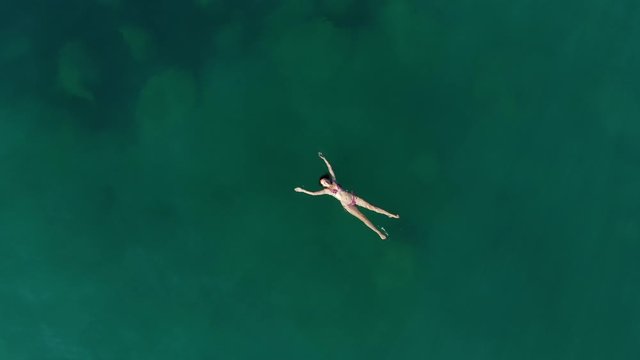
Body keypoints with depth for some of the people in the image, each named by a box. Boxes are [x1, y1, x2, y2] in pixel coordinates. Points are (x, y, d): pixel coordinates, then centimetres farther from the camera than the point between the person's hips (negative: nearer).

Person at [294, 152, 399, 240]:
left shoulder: (334, 182, 5)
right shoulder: (326, 191, -1)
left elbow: (330, 168, 6)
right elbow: (313, 193, -3)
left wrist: (324, 159, 5)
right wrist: (302, 190, -2)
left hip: (354, 198, 2)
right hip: (347, 206, -2)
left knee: (371, 207, -3)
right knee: (363, 218, -8)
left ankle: (391, 214, 3)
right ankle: (379, 233, -6)